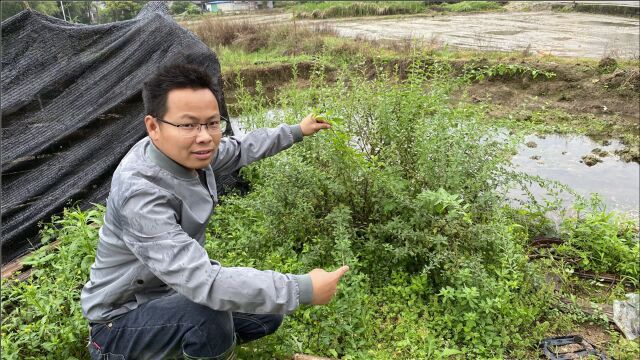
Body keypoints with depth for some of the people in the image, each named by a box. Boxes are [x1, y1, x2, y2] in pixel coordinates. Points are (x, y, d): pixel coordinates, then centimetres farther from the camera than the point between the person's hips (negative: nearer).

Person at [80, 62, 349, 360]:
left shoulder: (187, 152, -13)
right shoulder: (140, 193, -36)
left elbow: (240, 149, 9)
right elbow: (203, 282, -43)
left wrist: (297, 131, 17)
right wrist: (304, 289, -40)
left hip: (176, 289, 8)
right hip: (122, 318, -7)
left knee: (266, 316, 9)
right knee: (209, 313, -36)